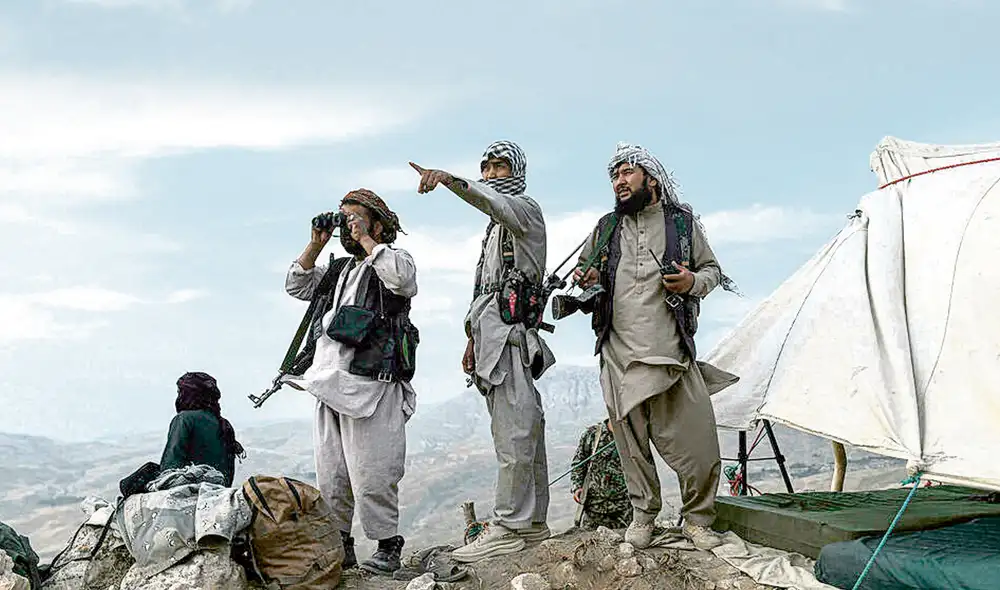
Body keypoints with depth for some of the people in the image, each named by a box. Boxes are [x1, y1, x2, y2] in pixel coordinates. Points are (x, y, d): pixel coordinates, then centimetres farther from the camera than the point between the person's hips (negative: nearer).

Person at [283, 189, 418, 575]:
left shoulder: (394, 259, 4)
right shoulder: (338, 269, 24)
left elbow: (402, 279, -18)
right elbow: (297, 287, 23)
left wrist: (365, 240, -11)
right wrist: (316, 244, 12)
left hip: (371, 388, -7)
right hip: (328, 384, 7)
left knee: (371, 476, -9)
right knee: (330, 477, 8)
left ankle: (387, 547, 1)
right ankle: (337, 545, 17)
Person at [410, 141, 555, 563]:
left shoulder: (524, 208, 2)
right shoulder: (496, 227, 31)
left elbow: (490, 200, -23)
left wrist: (448, 178, -41)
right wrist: (473, 339, 24)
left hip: (509, 331, -10)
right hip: (491, 334, 10)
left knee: (513, 433, -13)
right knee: (524, 431, 8)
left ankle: (507, 527, -16)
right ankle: (533, 523, 9)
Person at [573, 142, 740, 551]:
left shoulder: (683, 223, 9)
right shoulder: (606, 228, 15)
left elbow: (712, 270, 16)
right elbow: (583, 269, 27)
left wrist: (693, 282, -6)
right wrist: (584, 280, 3)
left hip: (672, 351, -2)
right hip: (620, 353, 2)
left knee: (696, 440, -6)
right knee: (632, 441, 4)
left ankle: (697, 520, 10)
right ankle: (642, 516, 18)